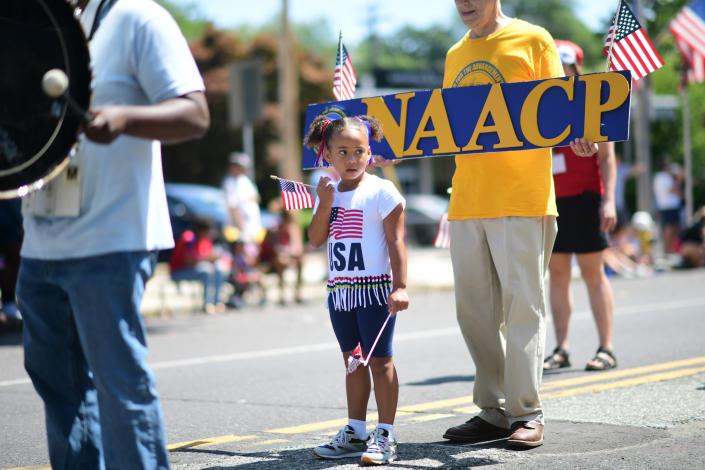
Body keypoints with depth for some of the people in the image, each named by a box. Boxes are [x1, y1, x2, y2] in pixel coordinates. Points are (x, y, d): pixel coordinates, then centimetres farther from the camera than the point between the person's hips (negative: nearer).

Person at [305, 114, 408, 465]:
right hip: (339, 289, 6)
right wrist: (325, 205, -9)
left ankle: (385, 436, 0)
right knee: (353, 360, 13)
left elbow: (396, 241, -11)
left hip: (374, 288, -6)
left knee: (379, 360, -3)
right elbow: (316, 239, 5)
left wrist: (399, 286, -17)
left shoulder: (381, 192, -8)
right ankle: (355, 432, 21)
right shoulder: (329, 194, 10)